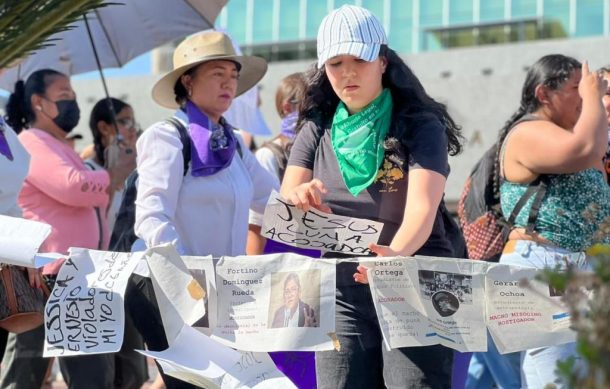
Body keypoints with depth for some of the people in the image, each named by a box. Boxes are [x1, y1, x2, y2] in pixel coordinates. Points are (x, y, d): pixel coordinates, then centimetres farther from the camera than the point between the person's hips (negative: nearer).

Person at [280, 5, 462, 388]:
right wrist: (298, 198, -27)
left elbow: (422, 208, -20)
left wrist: (395, 253, -41)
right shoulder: (317, 130, 8)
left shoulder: (420, 126, -5)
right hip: (343, 298, 4)